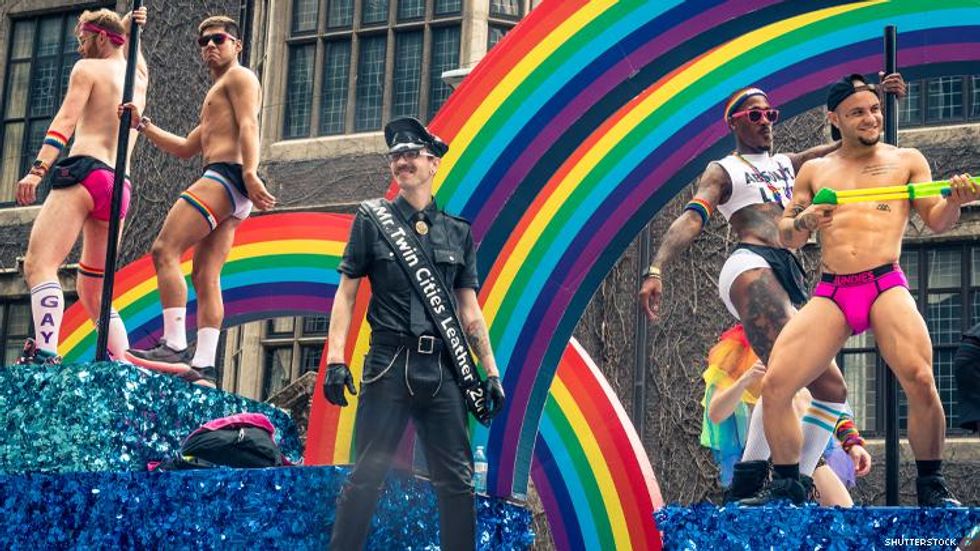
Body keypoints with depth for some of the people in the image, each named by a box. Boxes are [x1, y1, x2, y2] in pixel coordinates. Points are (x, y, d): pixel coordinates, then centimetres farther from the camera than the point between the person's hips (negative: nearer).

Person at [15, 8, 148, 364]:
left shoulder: (88, 68, 7)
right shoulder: (139, 77, 25)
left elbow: (66, 120, -7)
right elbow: (126, 48, 48)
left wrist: (37, 170, -16)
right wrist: (127, 27, 28)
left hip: (85, 173, -7)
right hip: (120, 188, 7)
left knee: (38, 264, -21)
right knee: (92, 292, 16)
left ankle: (44, 355, -42)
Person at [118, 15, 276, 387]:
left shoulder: (239, 78, 6)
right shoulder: (217, 97, 36)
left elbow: (249, 125, -13)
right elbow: (185, 149, 34)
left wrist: (250, 173, -29)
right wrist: (143, 124, 24)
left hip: (226, 175, -10)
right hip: (231, 191, 10)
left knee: (165, 250, -16)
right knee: (205, 277, 1)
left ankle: (175, 347, -24)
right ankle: (203, 366, -7)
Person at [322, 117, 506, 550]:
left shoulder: (458, 232, 13)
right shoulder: (372, 221, 6)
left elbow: (470, 310, 14)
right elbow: (346, 293, 3)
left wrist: (491, 372, 9)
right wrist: (335, 359, -7)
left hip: (442, 369, 3)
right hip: (389, 366, -3)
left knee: (457, 479, 3)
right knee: (367, 475, -4)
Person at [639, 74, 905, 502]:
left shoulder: (787, 164, 31)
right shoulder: (723, 170, 14)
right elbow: (692, 218, -3)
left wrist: (881, 100, 18)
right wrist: (656, 270, -18)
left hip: (790, 278, 8)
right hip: (750, 268, -8)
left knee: (831, 389, 0)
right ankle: (748, 481, -32)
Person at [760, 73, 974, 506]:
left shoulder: (906, 160, 16)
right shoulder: (814, 171, 21)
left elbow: (936, 222, 10)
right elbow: (787, 238, 20)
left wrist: (954, 201, -13)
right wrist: (804, 221, -3)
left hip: (886, 285, -2)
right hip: (829, 295, 2)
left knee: (921, 382, -22)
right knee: (775, 384, -11)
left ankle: (932, 487, -2)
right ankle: (785, 489, 5)